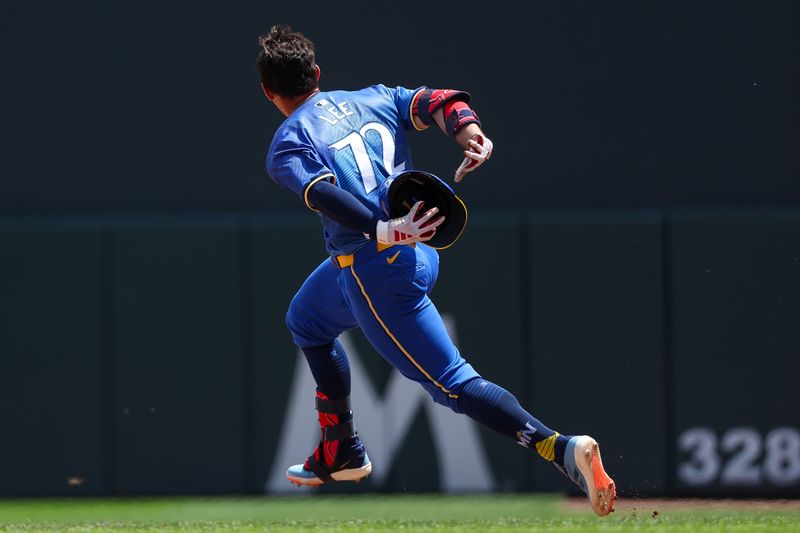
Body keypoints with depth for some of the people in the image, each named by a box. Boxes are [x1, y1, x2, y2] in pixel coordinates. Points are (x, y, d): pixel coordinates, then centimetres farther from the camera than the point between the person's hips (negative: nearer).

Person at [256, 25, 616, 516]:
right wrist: (468, 129, -21)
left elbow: (325, 194, -24)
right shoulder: (374, 99, 14)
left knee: (453, 384, -9)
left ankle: (563, 449, -25)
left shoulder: (286, 149, -4)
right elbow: (440, 102, -2)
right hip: (421, 256, 8)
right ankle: (340, 455, 40)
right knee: (306, 321, 31)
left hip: (378, 274, -8)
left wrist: (387, 231, -35)